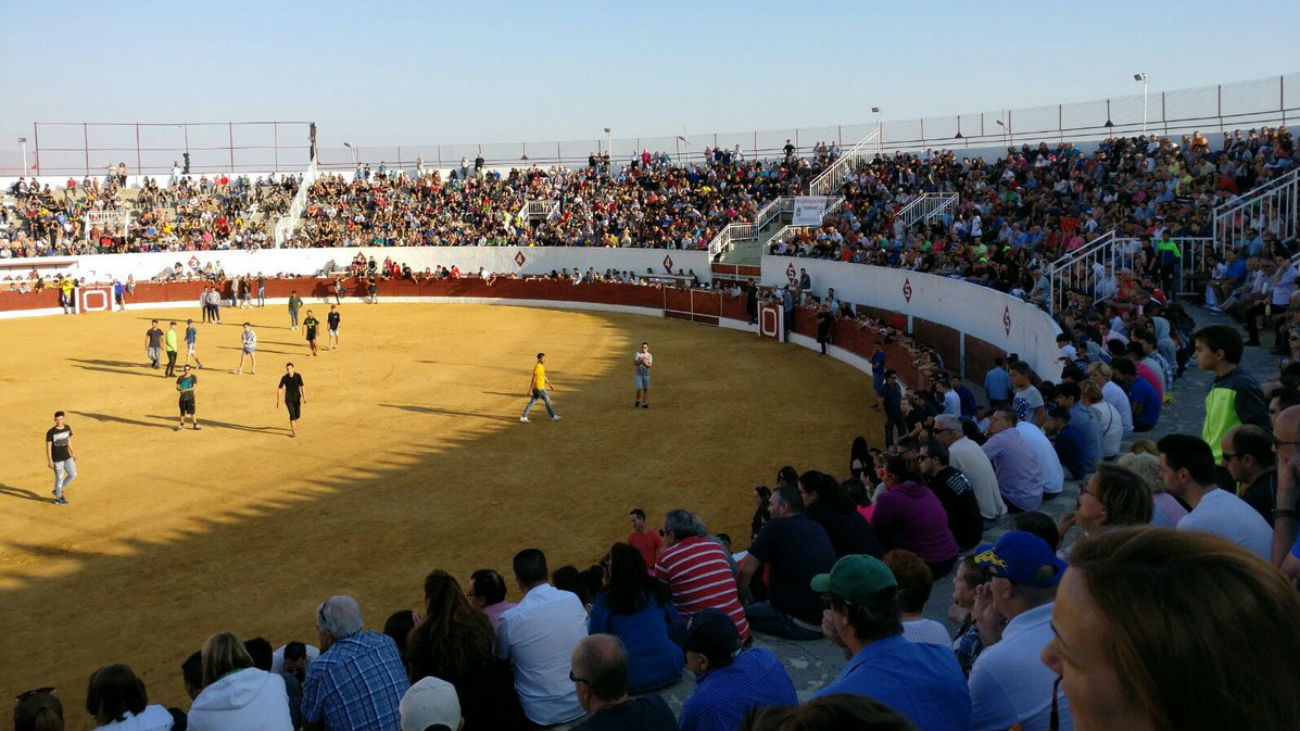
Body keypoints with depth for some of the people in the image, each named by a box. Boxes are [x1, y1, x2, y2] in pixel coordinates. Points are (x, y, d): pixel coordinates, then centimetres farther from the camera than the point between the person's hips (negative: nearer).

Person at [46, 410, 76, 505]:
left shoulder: (67, 428, 0)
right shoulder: (51, 432, -17)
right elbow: (48, 447, -14)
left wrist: (72, 453, 16)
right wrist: (49, 461, -16)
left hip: (67, 457, 6)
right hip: (57, 459, -6)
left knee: (73, 475, 9)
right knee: (59, 478, 4)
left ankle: (57, 490, 28)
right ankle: (59, 497, 22)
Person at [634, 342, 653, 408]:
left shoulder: (649, 355, 1)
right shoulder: (638, 353, -2)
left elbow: (650, 365, -6)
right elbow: (634, 362, -2)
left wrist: (645, 363, -23)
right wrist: (639, 361, -20)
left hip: (646, 373, 2)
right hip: (639, 373, -2)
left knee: (646, 388, 2)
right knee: (639, 388, -10)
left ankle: (644, 403, 13)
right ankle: (638, 400, 15)